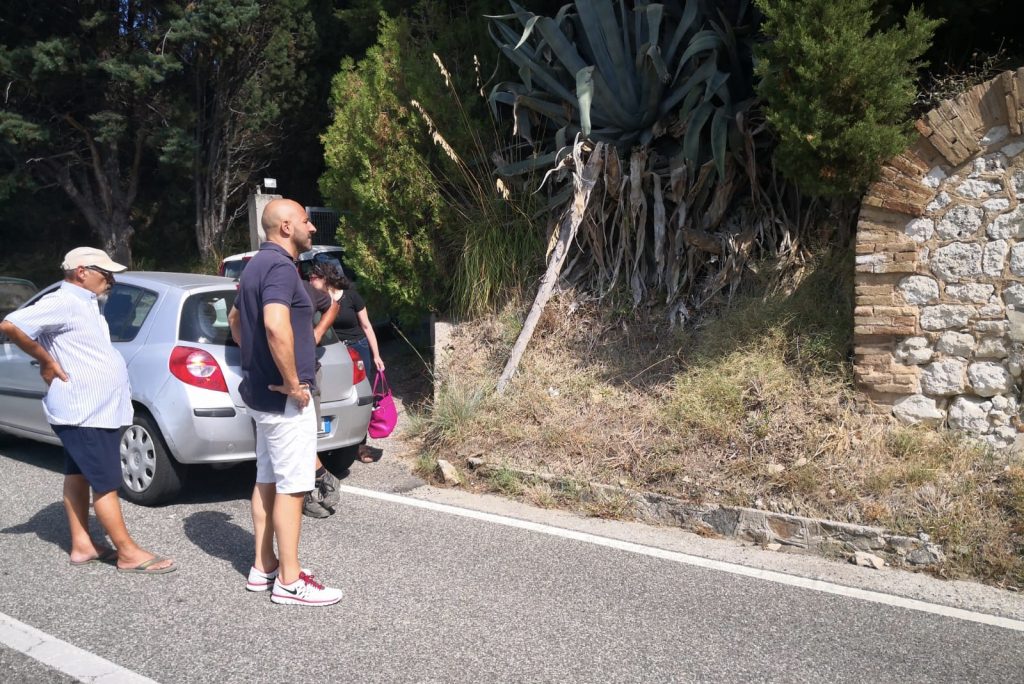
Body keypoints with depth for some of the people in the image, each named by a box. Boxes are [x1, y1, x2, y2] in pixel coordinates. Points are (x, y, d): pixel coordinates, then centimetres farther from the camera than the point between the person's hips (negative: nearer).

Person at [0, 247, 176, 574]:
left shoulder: (85, 303, 13)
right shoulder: (63, 303, -17)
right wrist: (48, 363, -18)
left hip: (93, 410, 10)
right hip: (83, 412, -10)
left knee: (78, 474, 16)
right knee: (106, 484, -4)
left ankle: (82, 545, 25)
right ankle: (128, 553, 2)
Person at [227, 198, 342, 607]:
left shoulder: (258, 265, 14)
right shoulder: (280, 267, -19)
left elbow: (235, 319, 29)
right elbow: (276, 325, -36)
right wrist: (294, 382, -26)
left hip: (261, 391, 10)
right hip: (286, 399, -10)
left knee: (267, 480, 16)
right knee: (291, 487, -3)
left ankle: (263, 567, 26)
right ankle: (289, 581, 5)